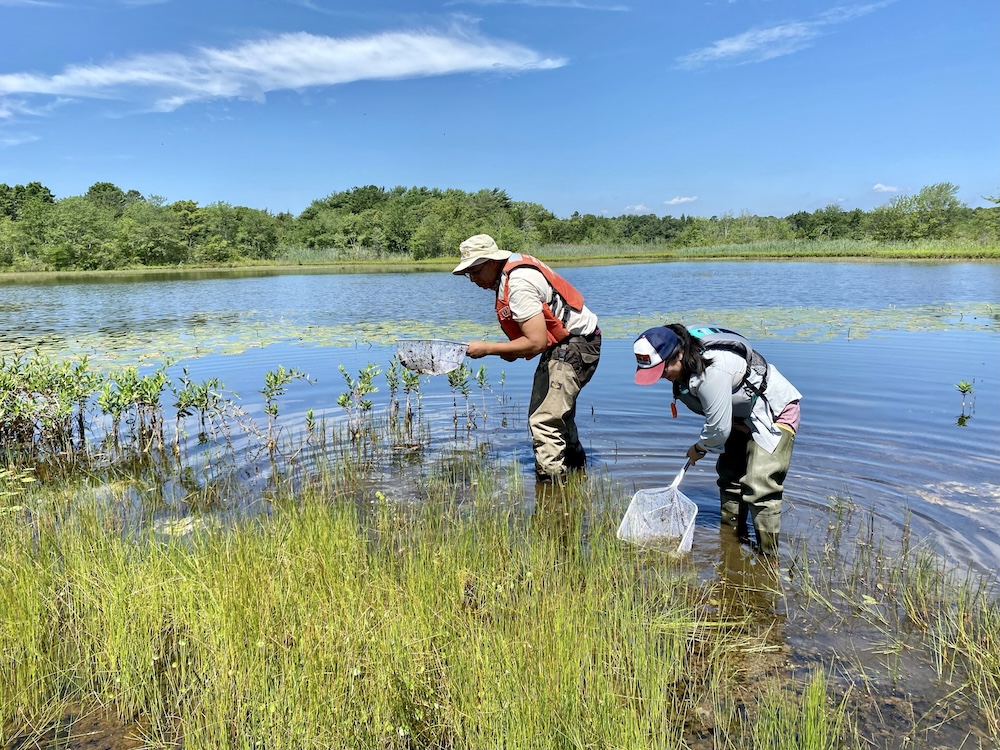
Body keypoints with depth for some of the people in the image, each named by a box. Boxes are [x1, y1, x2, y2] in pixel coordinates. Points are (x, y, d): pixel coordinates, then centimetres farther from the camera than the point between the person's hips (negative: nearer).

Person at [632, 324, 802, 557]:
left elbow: (719, 428, -27)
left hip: (775, 412, -10)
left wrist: (699, 448, -8)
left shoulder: (712, 372, -38)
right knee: (729, 476, 16)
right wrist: (702, 445, 3)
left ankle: (769, 557, -6)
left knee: (759, 488, -16)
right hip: (742, 413, 10)